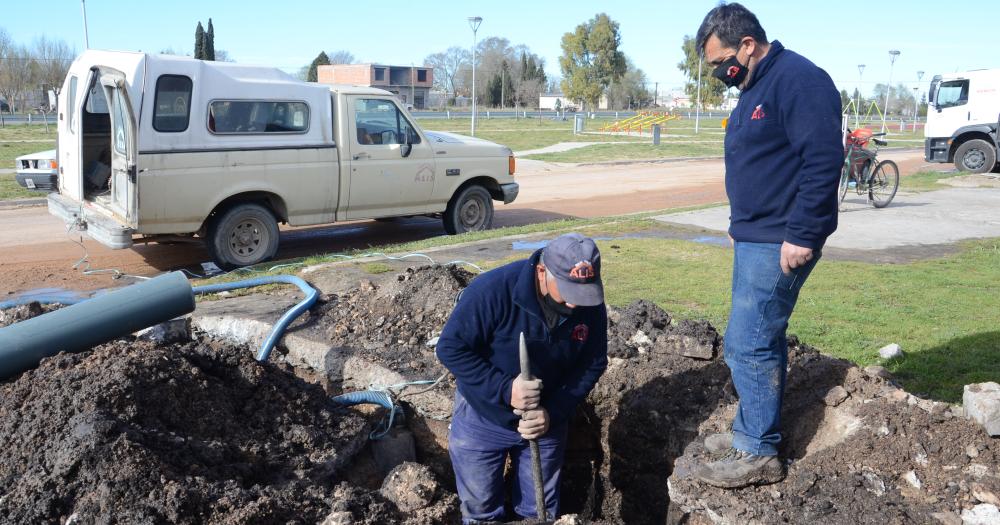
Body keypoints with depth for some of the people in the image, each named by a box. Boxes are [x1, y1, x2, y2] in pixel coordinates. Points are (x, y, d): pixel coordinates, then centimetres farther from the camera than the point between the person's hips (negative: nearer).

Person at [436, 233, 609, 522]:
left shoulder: (592, 306, -17)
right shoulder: (493, 290, -30)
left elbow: (593, 365, -7)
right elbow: (450, 347, -25)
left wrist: (554, 412, -19)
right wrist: (504, 389, -32)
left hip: (546, 420, 3)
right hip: (483, 419, -3)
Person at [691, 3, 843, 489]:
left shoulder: (798, 80, -16)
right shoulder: (753, 89, 16)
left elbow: (824, 160, -23)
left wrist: (801, 235, -23)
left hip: (780, 245, -10)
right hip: (754, 239, 10)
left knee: (749, 345, -6)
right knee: (762, 339, 16)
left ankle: (758, 453, 7)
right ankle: (752, 430, 28)